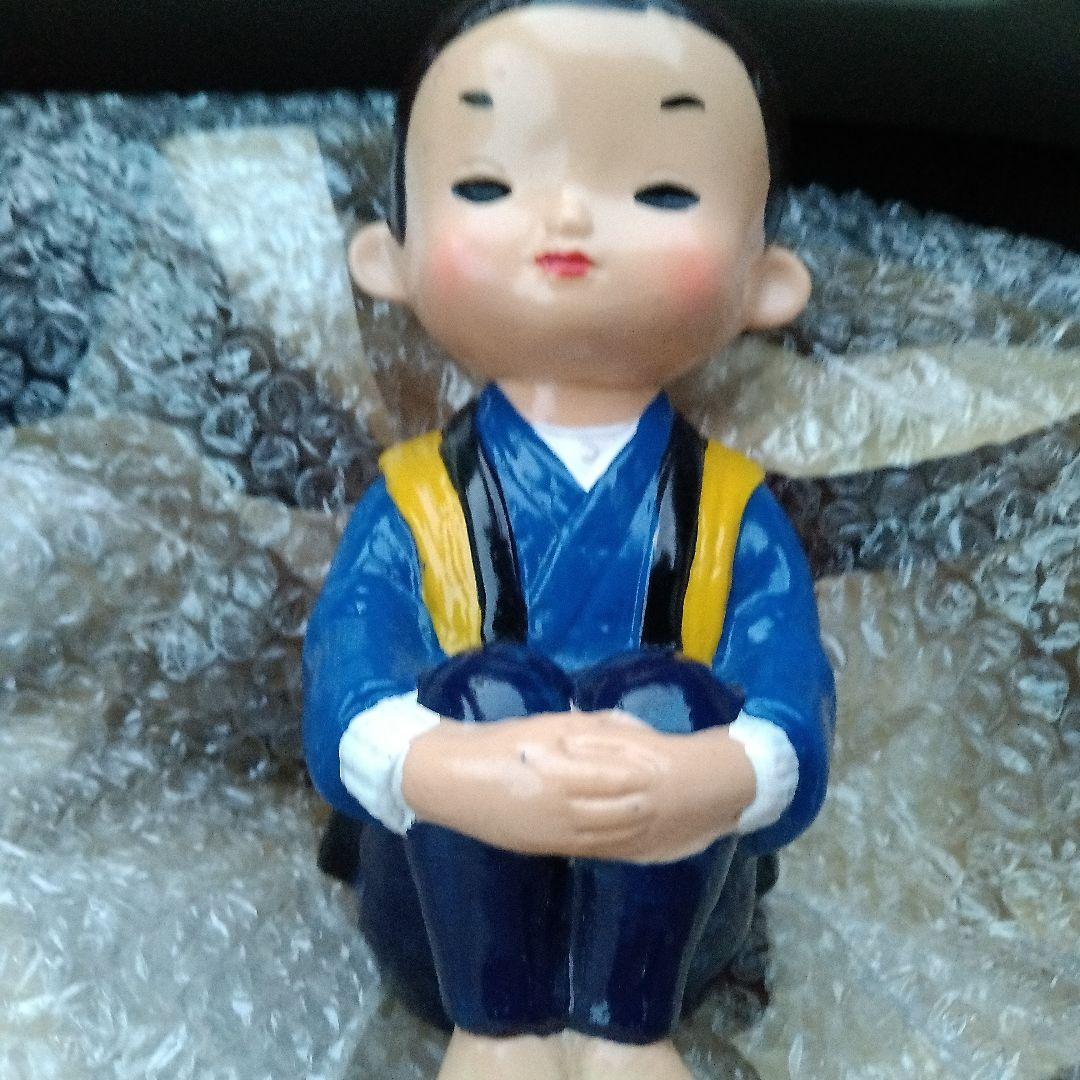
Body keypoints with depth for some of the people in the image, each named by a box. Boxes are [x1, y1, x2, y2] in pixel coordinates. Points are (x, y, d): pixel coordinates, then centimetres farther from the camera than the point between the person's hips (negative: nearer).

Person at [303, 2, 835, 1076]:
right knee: (478, 689, -29)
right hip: (458, 891, 0)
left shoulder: (735, 513, -2)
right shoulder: (411, 501, -3)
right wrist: (462, 776, -43)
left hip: (666, 894, 0)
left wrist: (699, 783, -43)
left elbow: (793, 730, -16)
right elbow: (342, 706, -17)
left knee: (664, 698, -29)